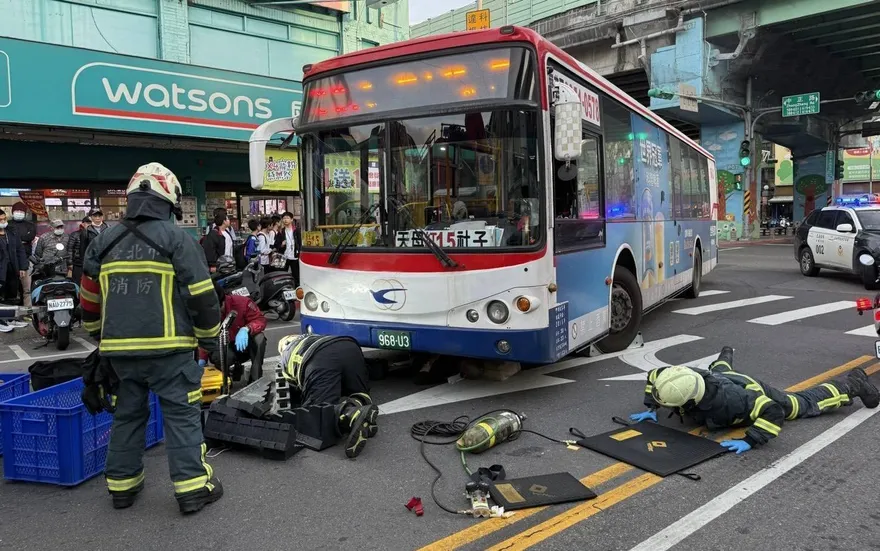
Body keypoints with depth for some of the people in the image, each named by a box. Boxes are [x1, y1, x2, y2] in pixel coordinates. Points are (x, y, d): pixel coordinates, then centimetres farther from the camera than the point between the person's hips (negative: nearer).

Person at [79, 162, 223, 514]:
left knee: (128, 412, 18)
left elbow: (89, 301, 16)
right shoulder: (176, 239, -7)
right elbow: (202, 296, -10)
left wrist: (102, 338, 29)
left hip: (119, 349, 6)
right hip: (168, 348, -5)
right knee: (181, 413, 1)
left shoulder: (104, 242, 10)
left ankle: (122, 484, 26)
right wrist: (209, 339, 2)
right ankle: (192, 487, 1)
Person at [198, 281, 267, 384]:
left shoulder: (241, 302, -24)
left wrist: (246, 329, -42)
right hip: (228, 348, 2)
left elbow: (260, 320, -22)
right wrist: (202, 360, -20)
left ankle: (255, 381, -26)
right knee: (215, 356, -33)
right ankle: (235, 370, 4)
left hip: (246, 345, -2)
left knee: (259, 338, -36)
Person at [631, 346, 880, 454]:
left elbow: (772, 411, -47)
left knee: (806, 404, 17)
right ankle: (725, 358, 78)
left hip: (755, 393, -5)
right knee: (718, 370, 43)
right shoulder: (689, 378, -36)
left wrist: (750, 442, -52)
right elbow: (653, 375, -17)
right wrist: (651, 409, -22)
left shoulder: (726, 400, -51)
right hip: (722, 377, 6)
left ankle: (851, 384, 38)